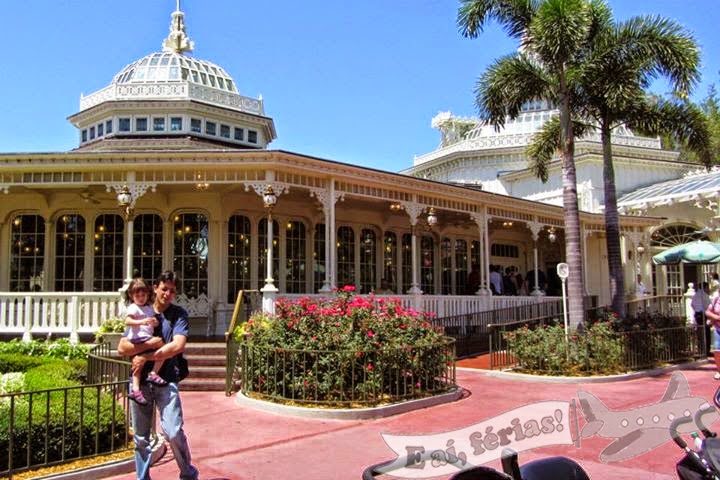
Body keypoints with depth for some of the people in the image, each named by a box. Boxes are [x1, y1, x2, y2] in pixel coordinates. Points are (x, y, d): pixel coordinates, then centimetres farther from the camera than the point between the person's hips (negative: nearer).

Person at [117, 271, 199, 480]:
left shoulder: (179, 314, 1)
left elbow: (177, 345, -14)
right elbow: (122, 348, 0)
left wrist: (146, 357, -12)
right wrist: (150, 344, -12)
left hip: (166, 380, -3)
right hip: (140, 380, 3)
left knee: (173, 432, -13)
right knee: (141, 437, 11)